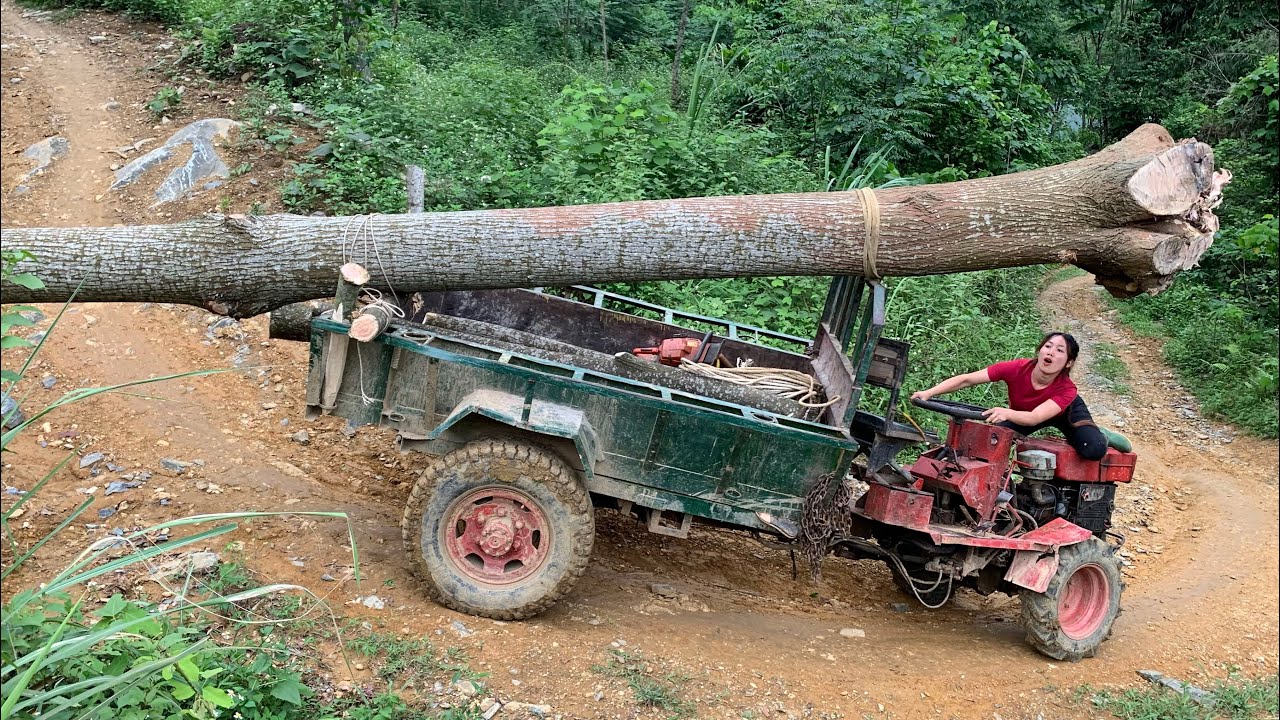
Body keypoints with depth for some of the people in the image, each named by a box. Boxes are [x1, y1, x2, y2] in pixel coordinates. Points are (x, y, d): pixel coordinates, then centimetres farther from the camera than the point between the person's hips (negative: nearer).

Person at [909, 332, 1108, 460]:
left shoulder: (1067, 390, -38)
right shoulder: (1017, 369, -35)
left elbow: (1034, 418, -54)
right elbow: (966, 380, -38)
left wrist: (1007, 413, -74)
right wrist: (928, 393, -48)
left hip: (1066, 412, -2)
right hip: (1022, 413, 2)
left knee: (1094, 450, -26)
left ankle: (1099, 435, 9)